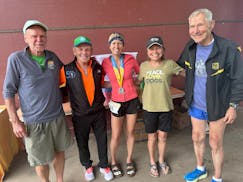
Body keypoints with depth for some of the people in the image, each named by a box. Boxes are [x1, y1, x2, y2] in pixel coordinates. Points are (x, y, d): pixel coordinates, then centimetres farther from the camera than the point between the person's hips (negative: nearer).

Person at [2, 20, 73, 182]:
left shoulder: (53, 57, 1)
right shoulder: (16, 59, -11)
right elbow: (8, 92, -7)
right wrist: (15, 121, -9)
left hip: (58, 117, 4)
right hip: (34, 121, -3)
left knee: (59, 151, 17)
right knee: (41, 160, 11)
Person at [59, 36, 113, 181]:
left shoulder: (98, 67, -4)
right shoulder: (67, 70, -13)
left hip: (99, 112, 2)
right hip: (80, 115, -2)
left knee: (102, 140, 15)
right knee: (82, 142, 17)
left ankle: (104, 165, 40)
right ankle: (87, 166, 44)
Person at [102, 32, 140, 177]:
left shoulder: (130, 59, -7)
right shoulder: (105, 62, -7)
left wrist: (134, 84, 3)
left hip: (132, 100, 1)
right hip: (117, 102, -1)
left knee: (131, 132, 14)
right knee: (116, 135, 6)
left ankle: (129, 160, 36)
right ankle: (114, 162, 32)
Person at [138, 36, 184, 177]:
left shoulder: (170, 64, -9)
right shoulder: (143, 66, 0)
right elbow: (139, 81, 14)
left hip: (165, 107, -1)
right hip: (149, 107, 1)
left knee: (162, 136, 14)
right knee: (152, 137, 14)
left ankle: (161, 161, 40)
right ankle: (152, 162, 38)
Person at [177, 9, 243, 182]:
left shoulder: (228, 48, -21)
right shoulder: (190, 47, -4)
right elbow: (179, 66, 15)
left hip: (217, 106, -5)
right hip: (196, 105, 5)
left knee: (215, 143, 9)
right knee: (197, 138, 20)